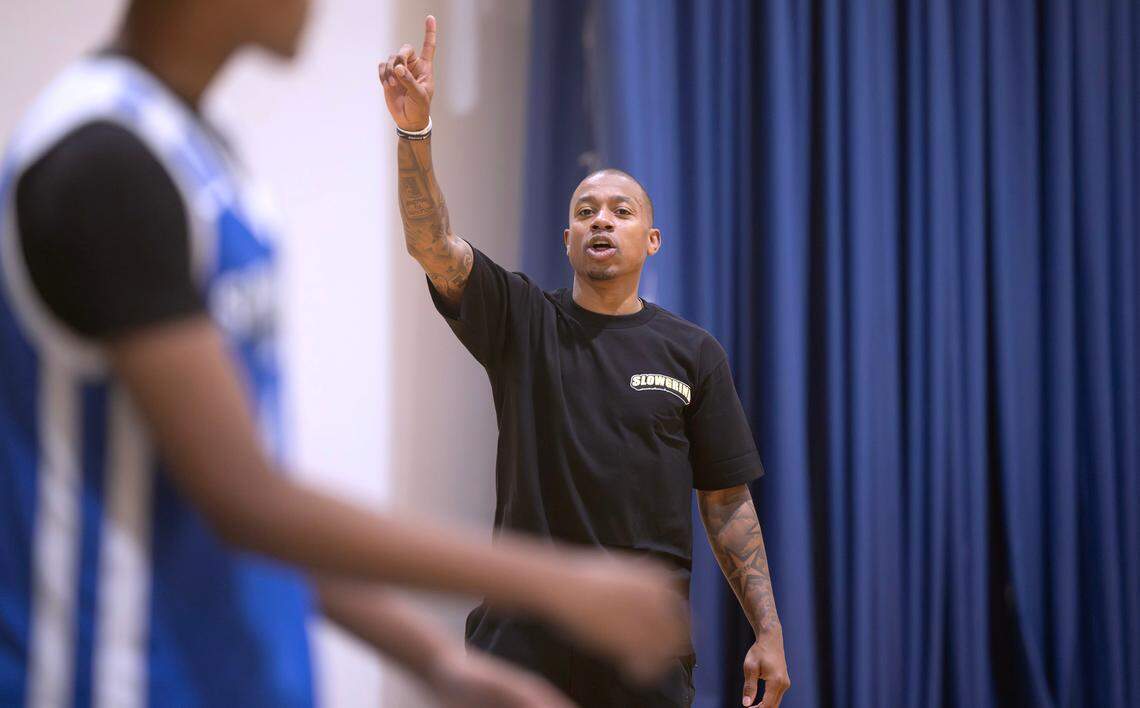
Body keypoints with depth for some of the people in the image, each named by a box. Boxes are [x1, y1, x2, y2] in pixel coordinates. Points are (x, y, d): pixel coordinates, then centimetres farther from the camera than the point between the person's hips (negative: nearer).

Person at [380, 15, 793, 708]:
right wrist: (415, 128, -26)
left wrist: (768, 631, 1)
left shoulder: (694, 352, 7)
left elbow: (728, 502, 7)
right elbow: (433, 244, -11)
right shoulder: (522, 323, 5)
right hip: (523, 640, 0)